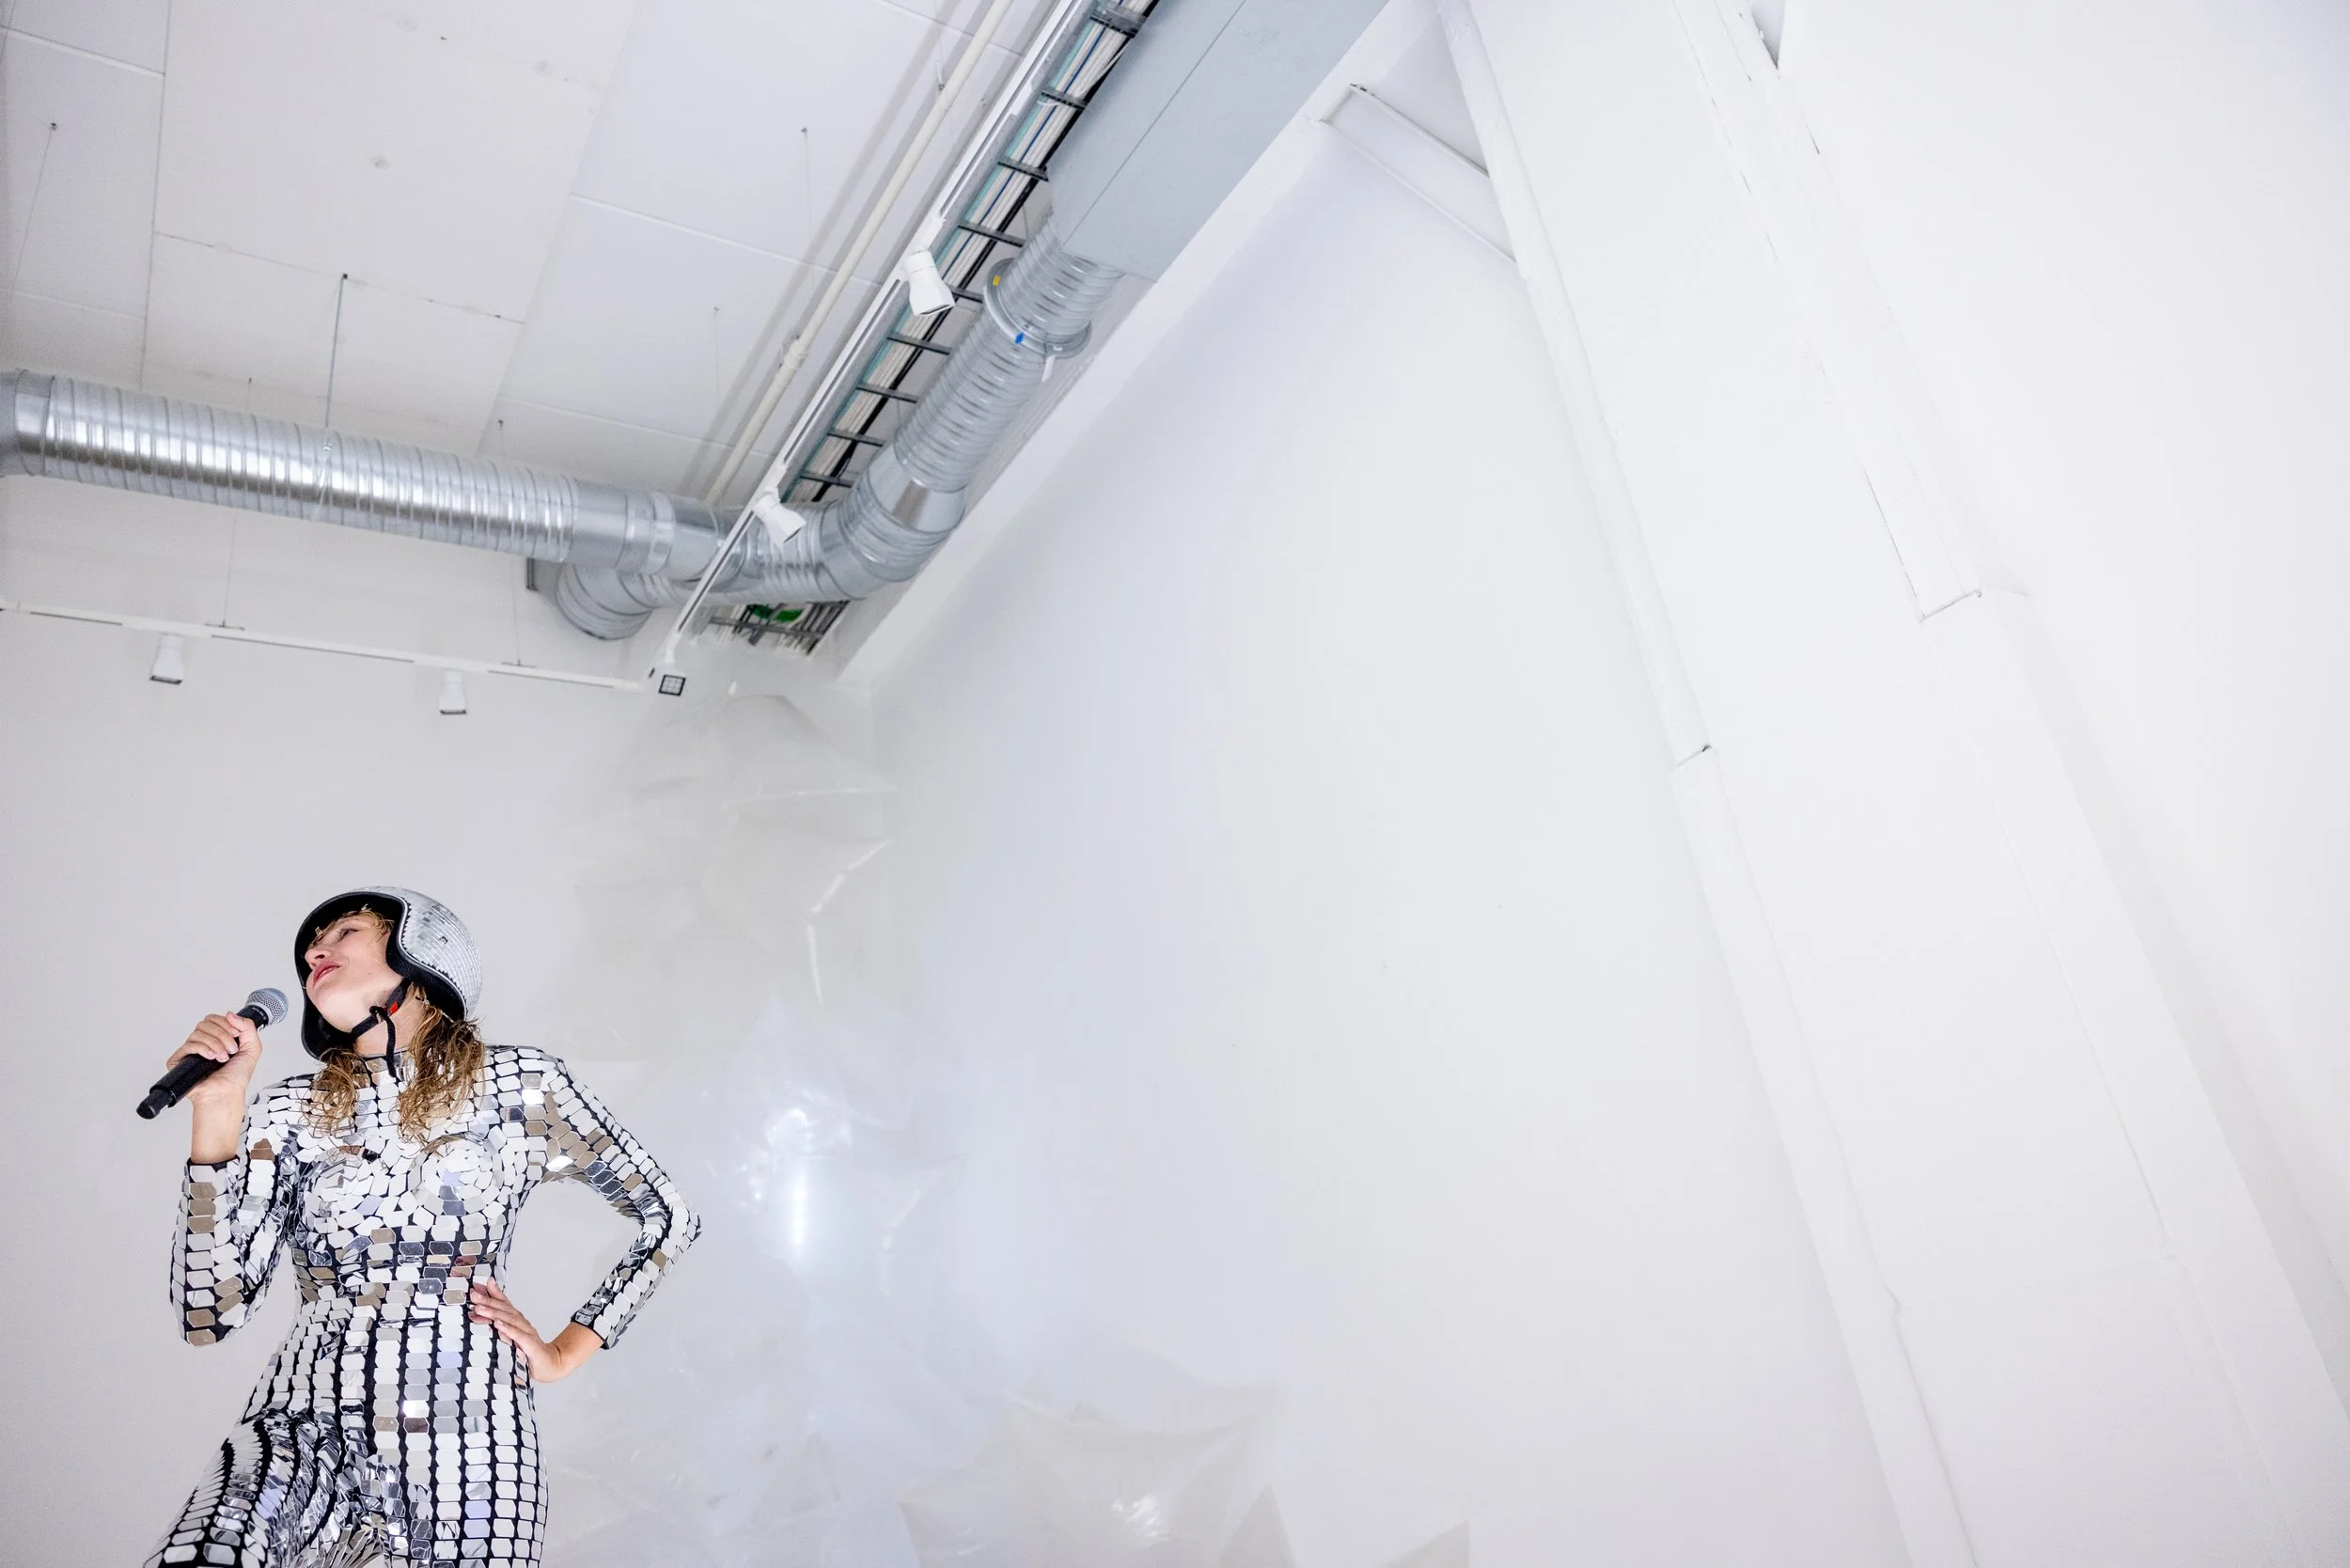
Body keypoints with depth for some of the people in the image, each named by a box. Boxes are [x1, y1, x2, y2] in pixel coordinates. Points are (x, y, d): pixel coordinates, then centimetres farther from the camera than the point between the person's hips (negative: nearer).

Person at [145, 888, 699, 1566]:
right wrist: (217, 1111, -5)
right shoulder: (289, 1110, 7)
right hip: (302, 1435, 0)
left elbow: (667, 1216, 7)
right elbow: (210, 1314, -1)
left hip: (464, 1439, 0)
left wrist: (563, 1355, 5)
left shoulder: (518, 1083, 0)